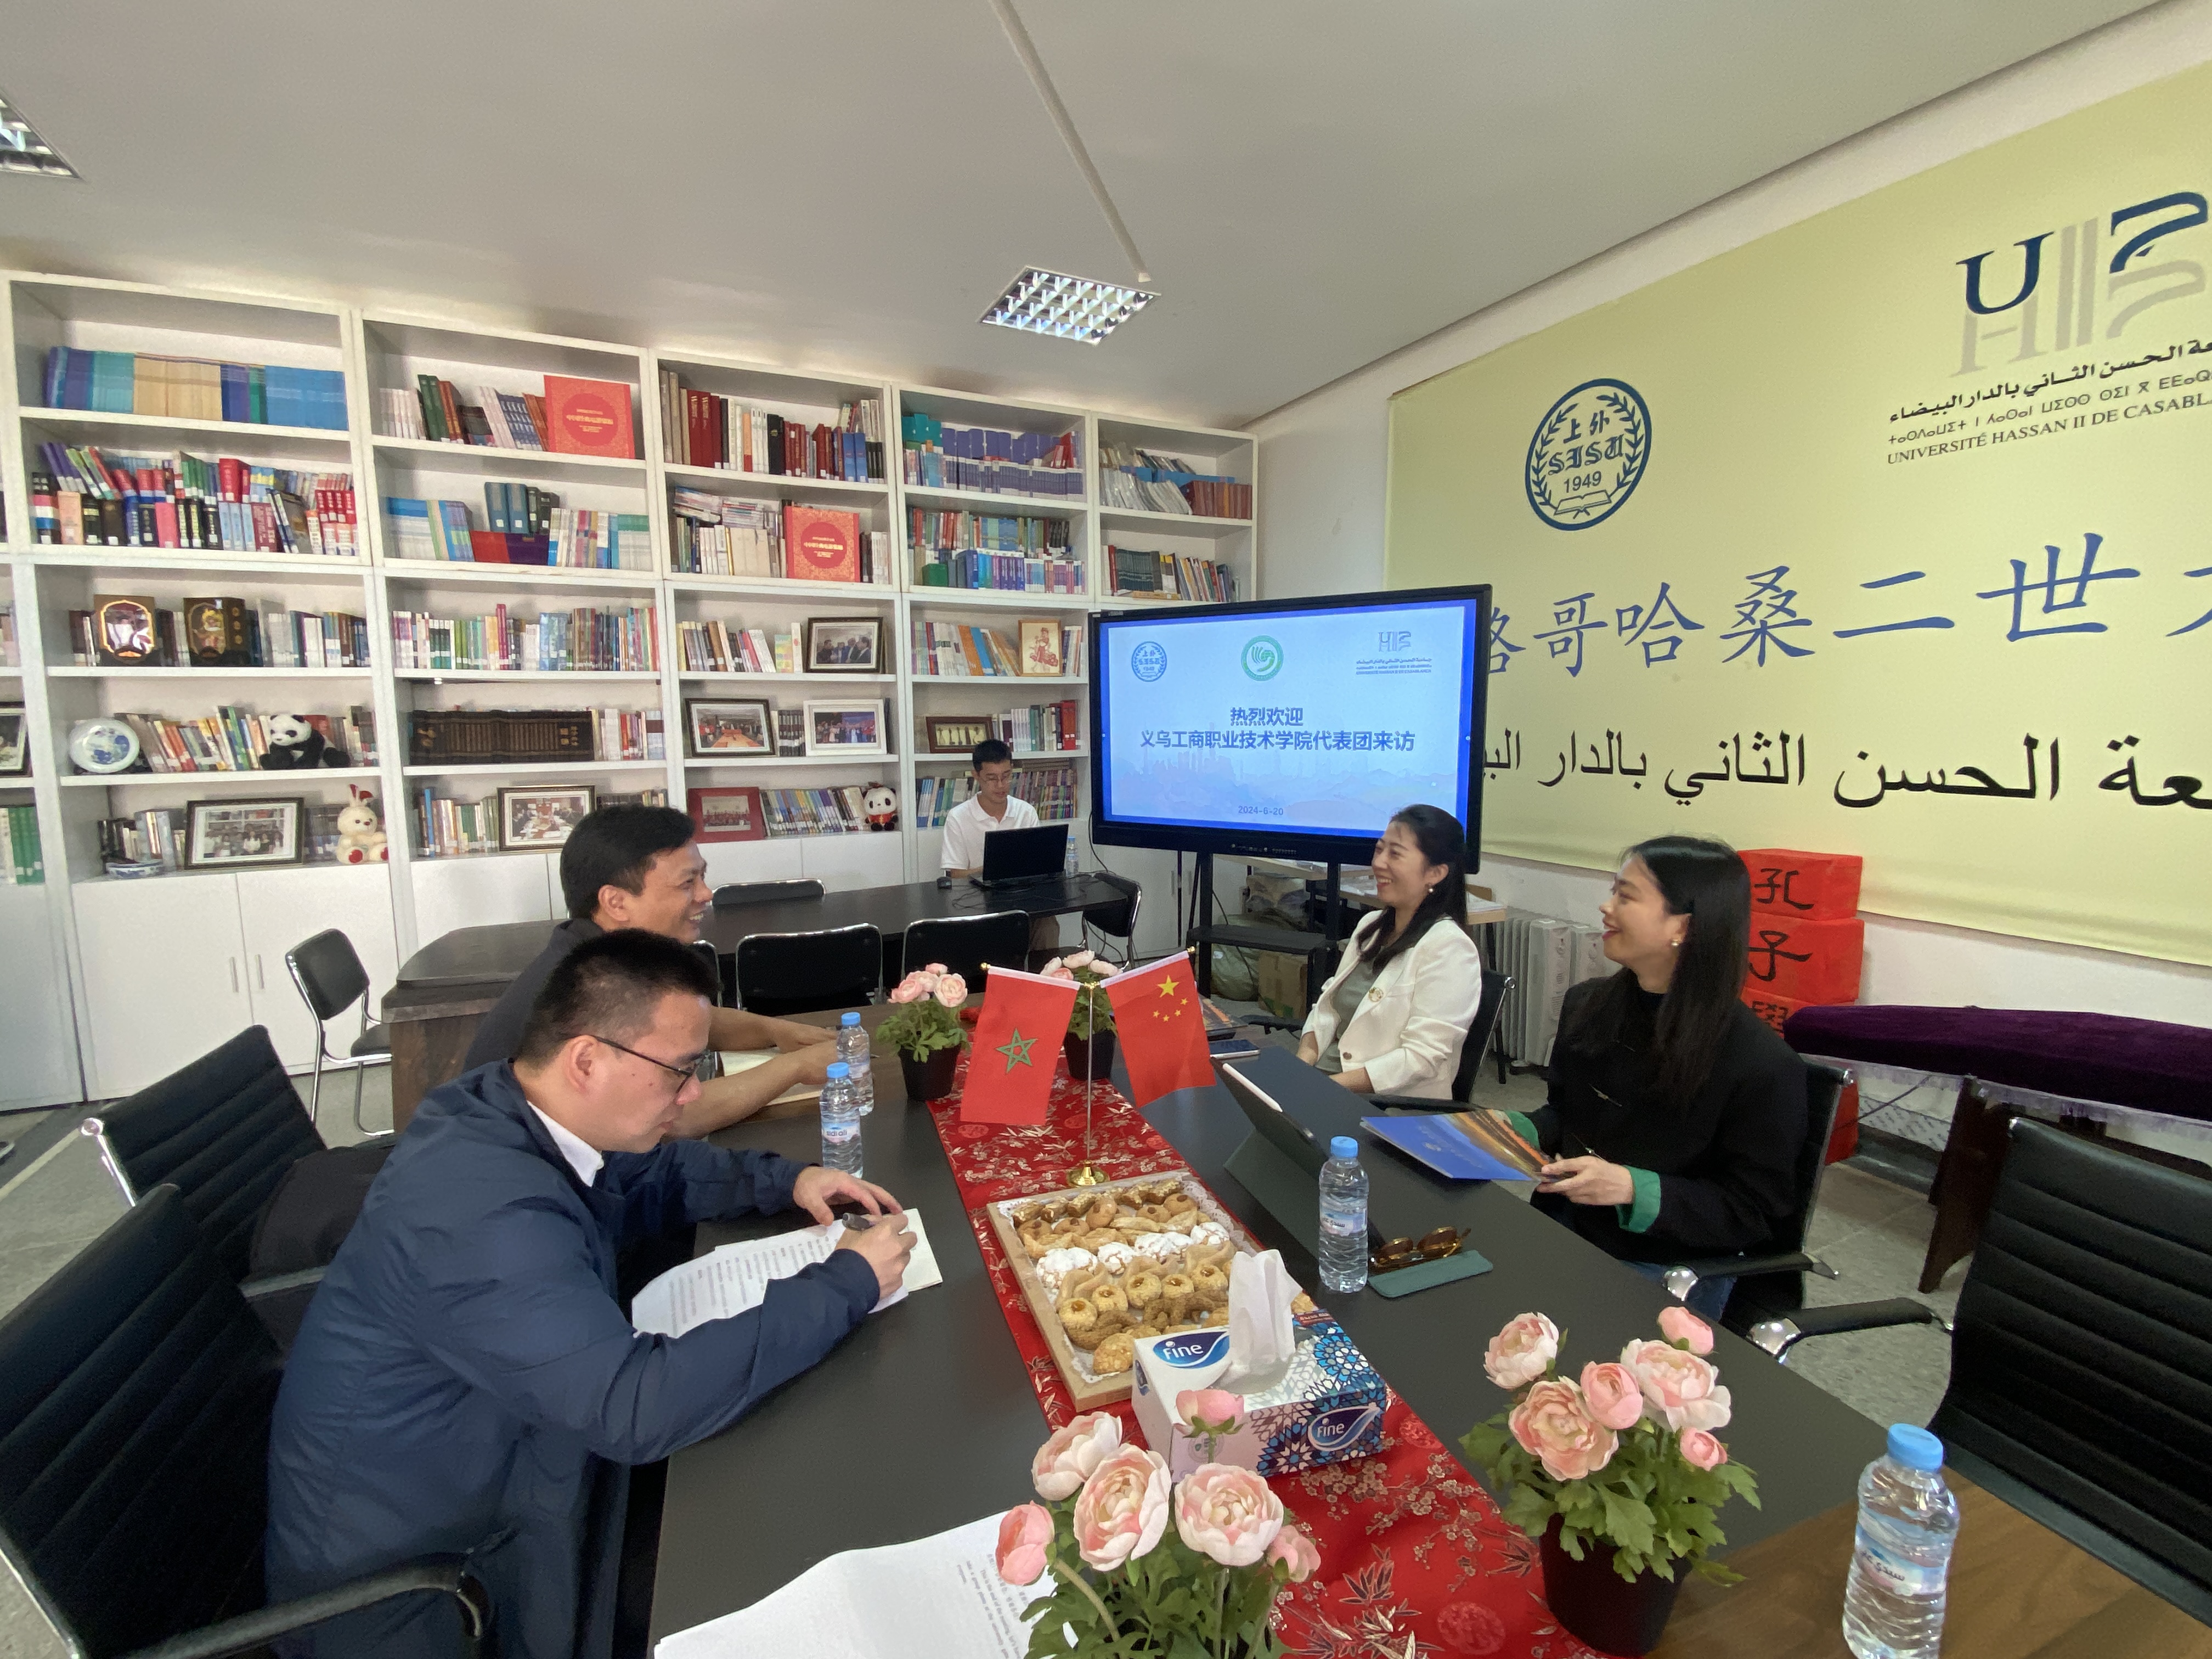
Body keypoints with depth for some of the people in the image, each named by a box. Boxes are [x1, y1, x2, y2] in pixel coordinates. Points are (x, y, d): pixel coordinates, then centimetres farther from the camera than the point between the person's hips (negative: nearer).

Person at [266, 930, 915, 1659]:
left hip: (490, 1457, 7)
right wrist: (846, 1285, -28)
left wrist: (785, 1181, -5)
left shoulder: (510, 1107, -9)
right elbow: (640, 1406, -37)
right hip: (392, 1568, -7)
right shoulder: (484, 1214, -35)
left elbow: (653, 1172, 9)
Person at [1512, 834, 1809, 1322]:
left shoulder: (1762, 1064, -17)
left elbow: (1754, 1210, -11)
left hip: (1670, 1267, -5)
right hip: (1563, 1229, 5)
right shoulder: (1587, 1005, 2)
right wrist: (1517, 1131, -5)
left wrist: (1634, 1189, -25)